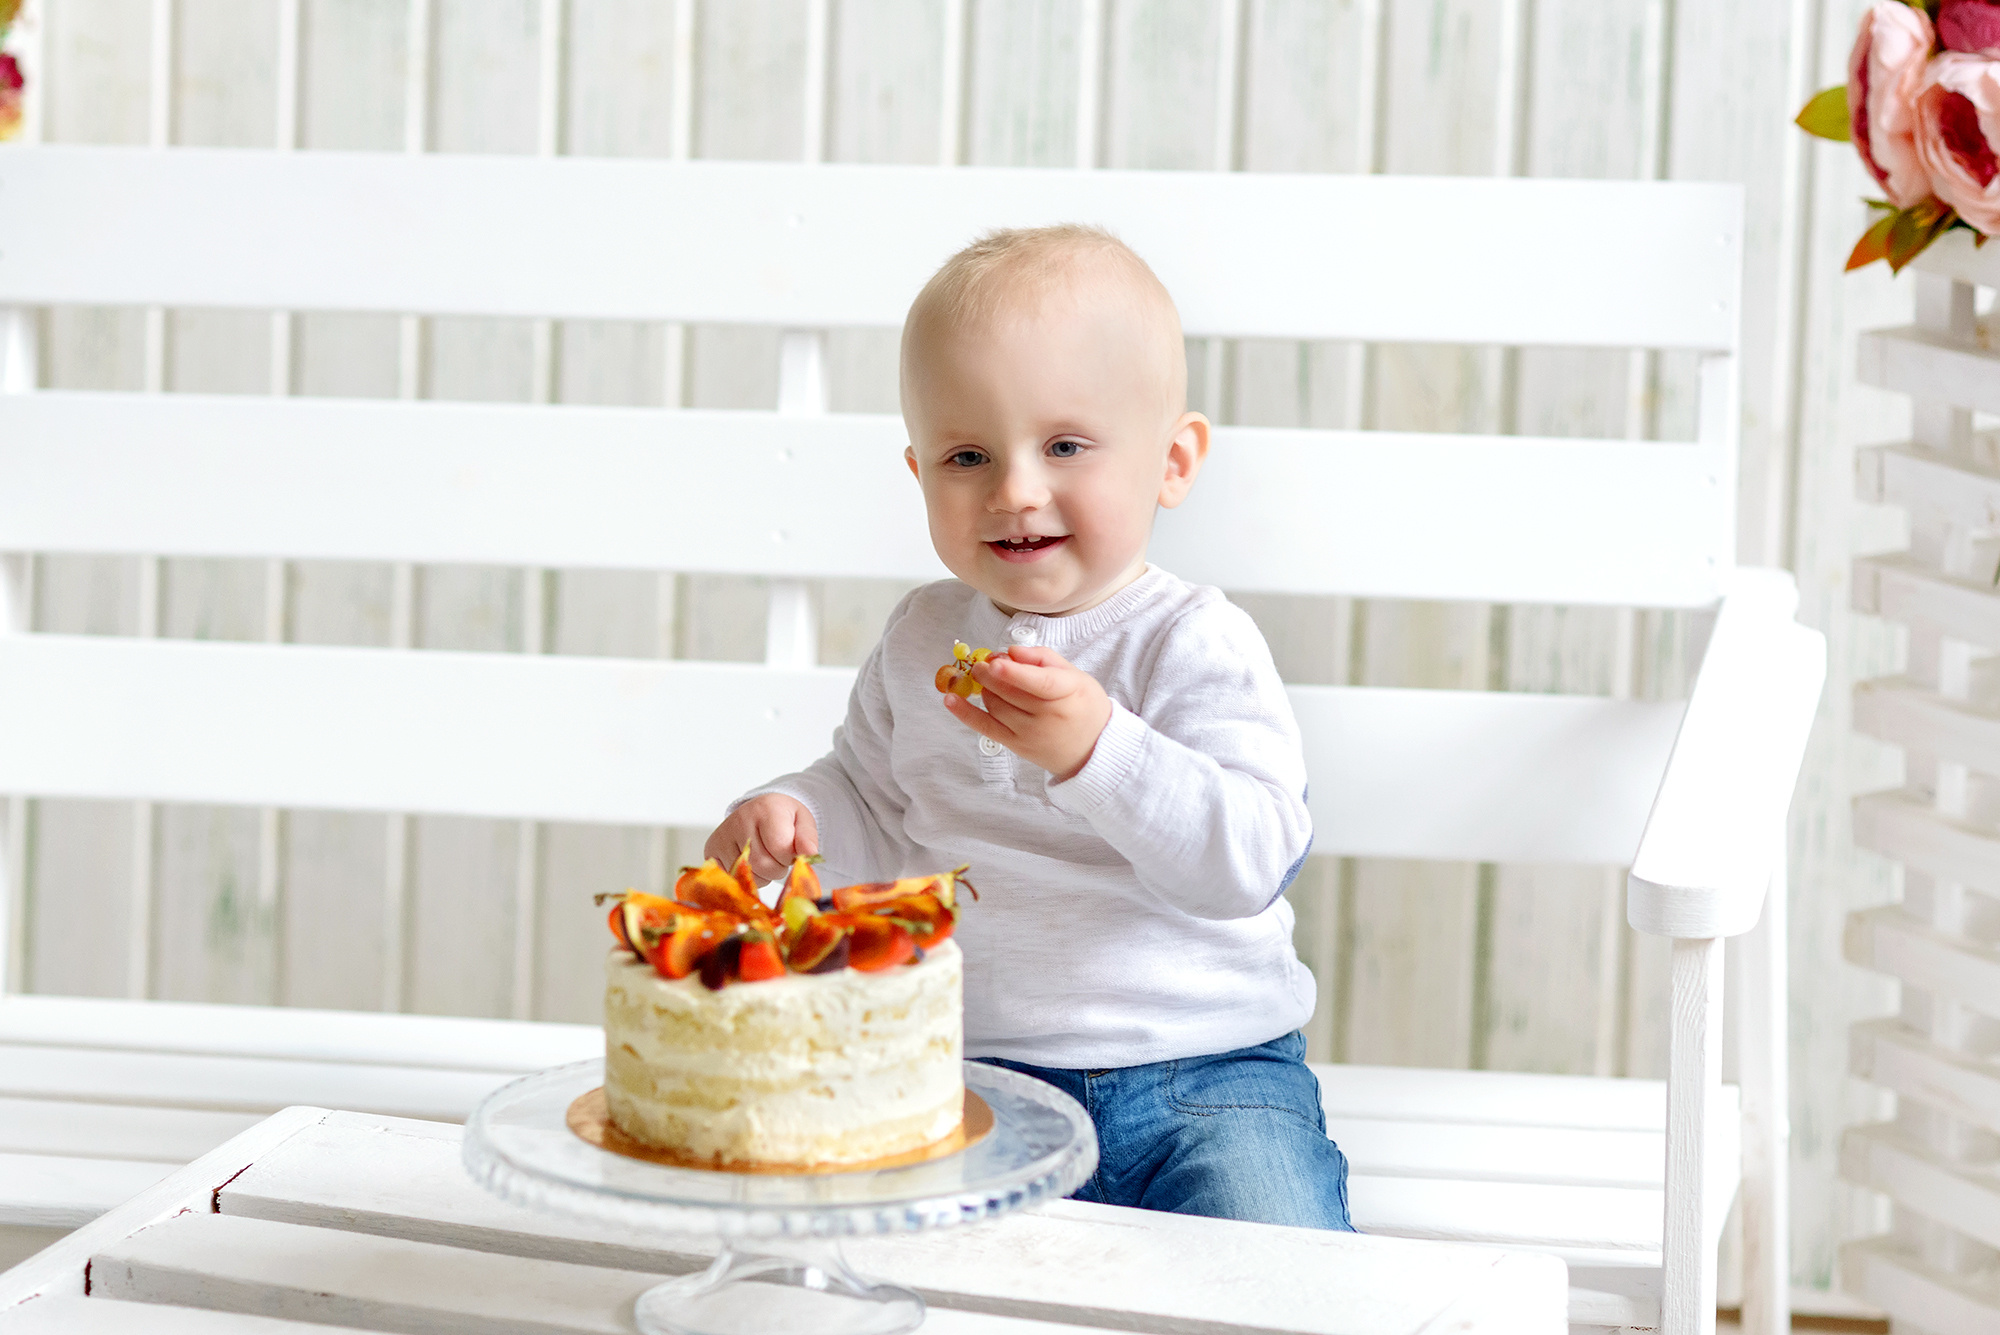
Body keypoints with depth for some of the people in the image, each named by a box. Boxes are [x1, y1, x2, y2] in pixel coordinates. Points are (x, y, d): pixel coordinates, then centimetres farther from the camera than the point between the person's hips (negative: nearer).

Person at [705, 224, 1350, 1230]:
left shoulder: (1197, 644, -8)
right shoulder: (921, 639, 9)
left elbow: (1251, 859, -20)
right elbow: (874, 805, 23)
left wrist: (1097, 750, -34)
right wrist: (796, 816, 0)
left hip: (1204, 1074, -4)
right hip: (976, 1067, 4)